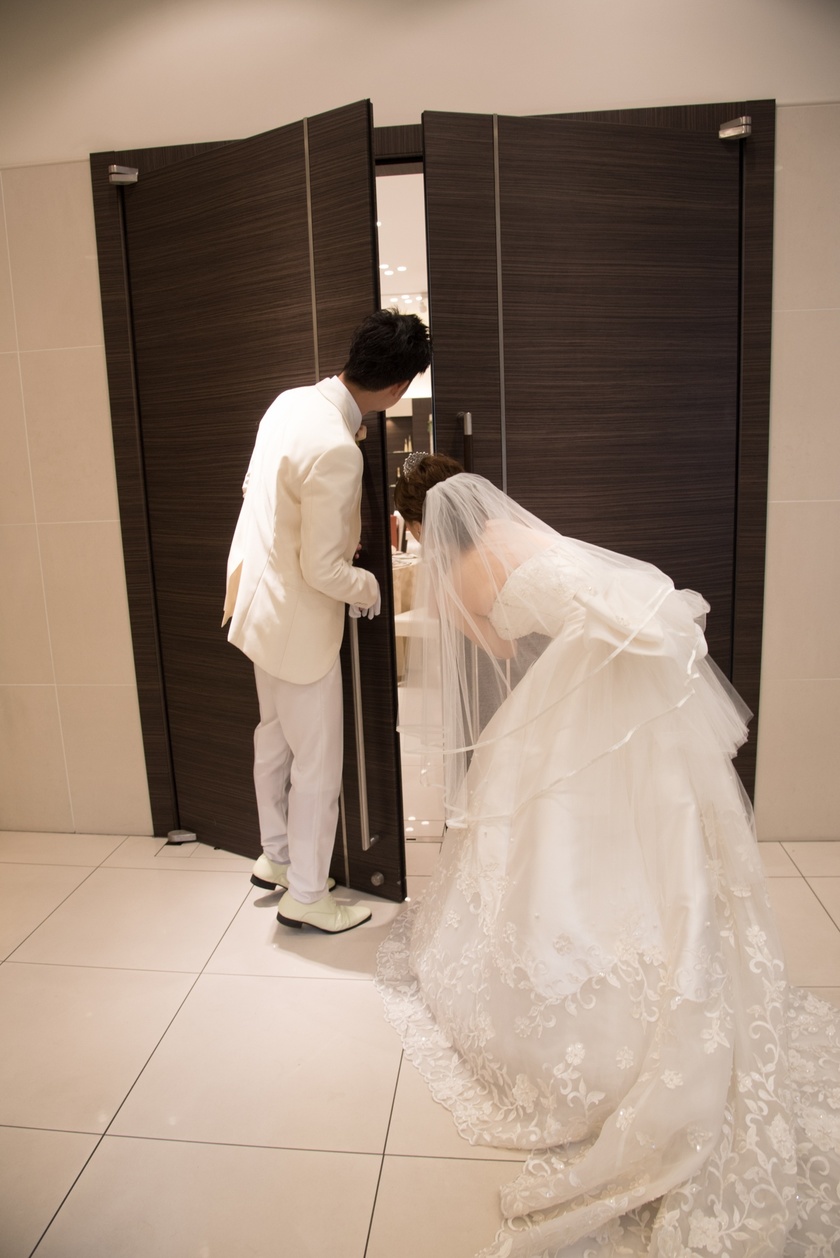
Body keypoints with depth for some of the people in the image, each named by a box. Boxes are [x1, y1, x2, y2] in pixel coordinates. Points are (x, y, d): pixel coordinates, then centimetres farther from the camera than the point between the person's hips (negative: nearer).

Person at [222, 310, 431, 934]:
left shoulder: (291, 402, -2)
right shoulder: (336, 450, -30)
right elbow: (323, 569, -26)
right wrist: (373, 588, -6)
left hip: (260, 597, 10)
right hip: (298, 619, -9)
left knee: (276, 736, 23)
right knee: (318, 761, 7)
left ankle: (276, 855, 42)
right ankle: (306, 894, 23)